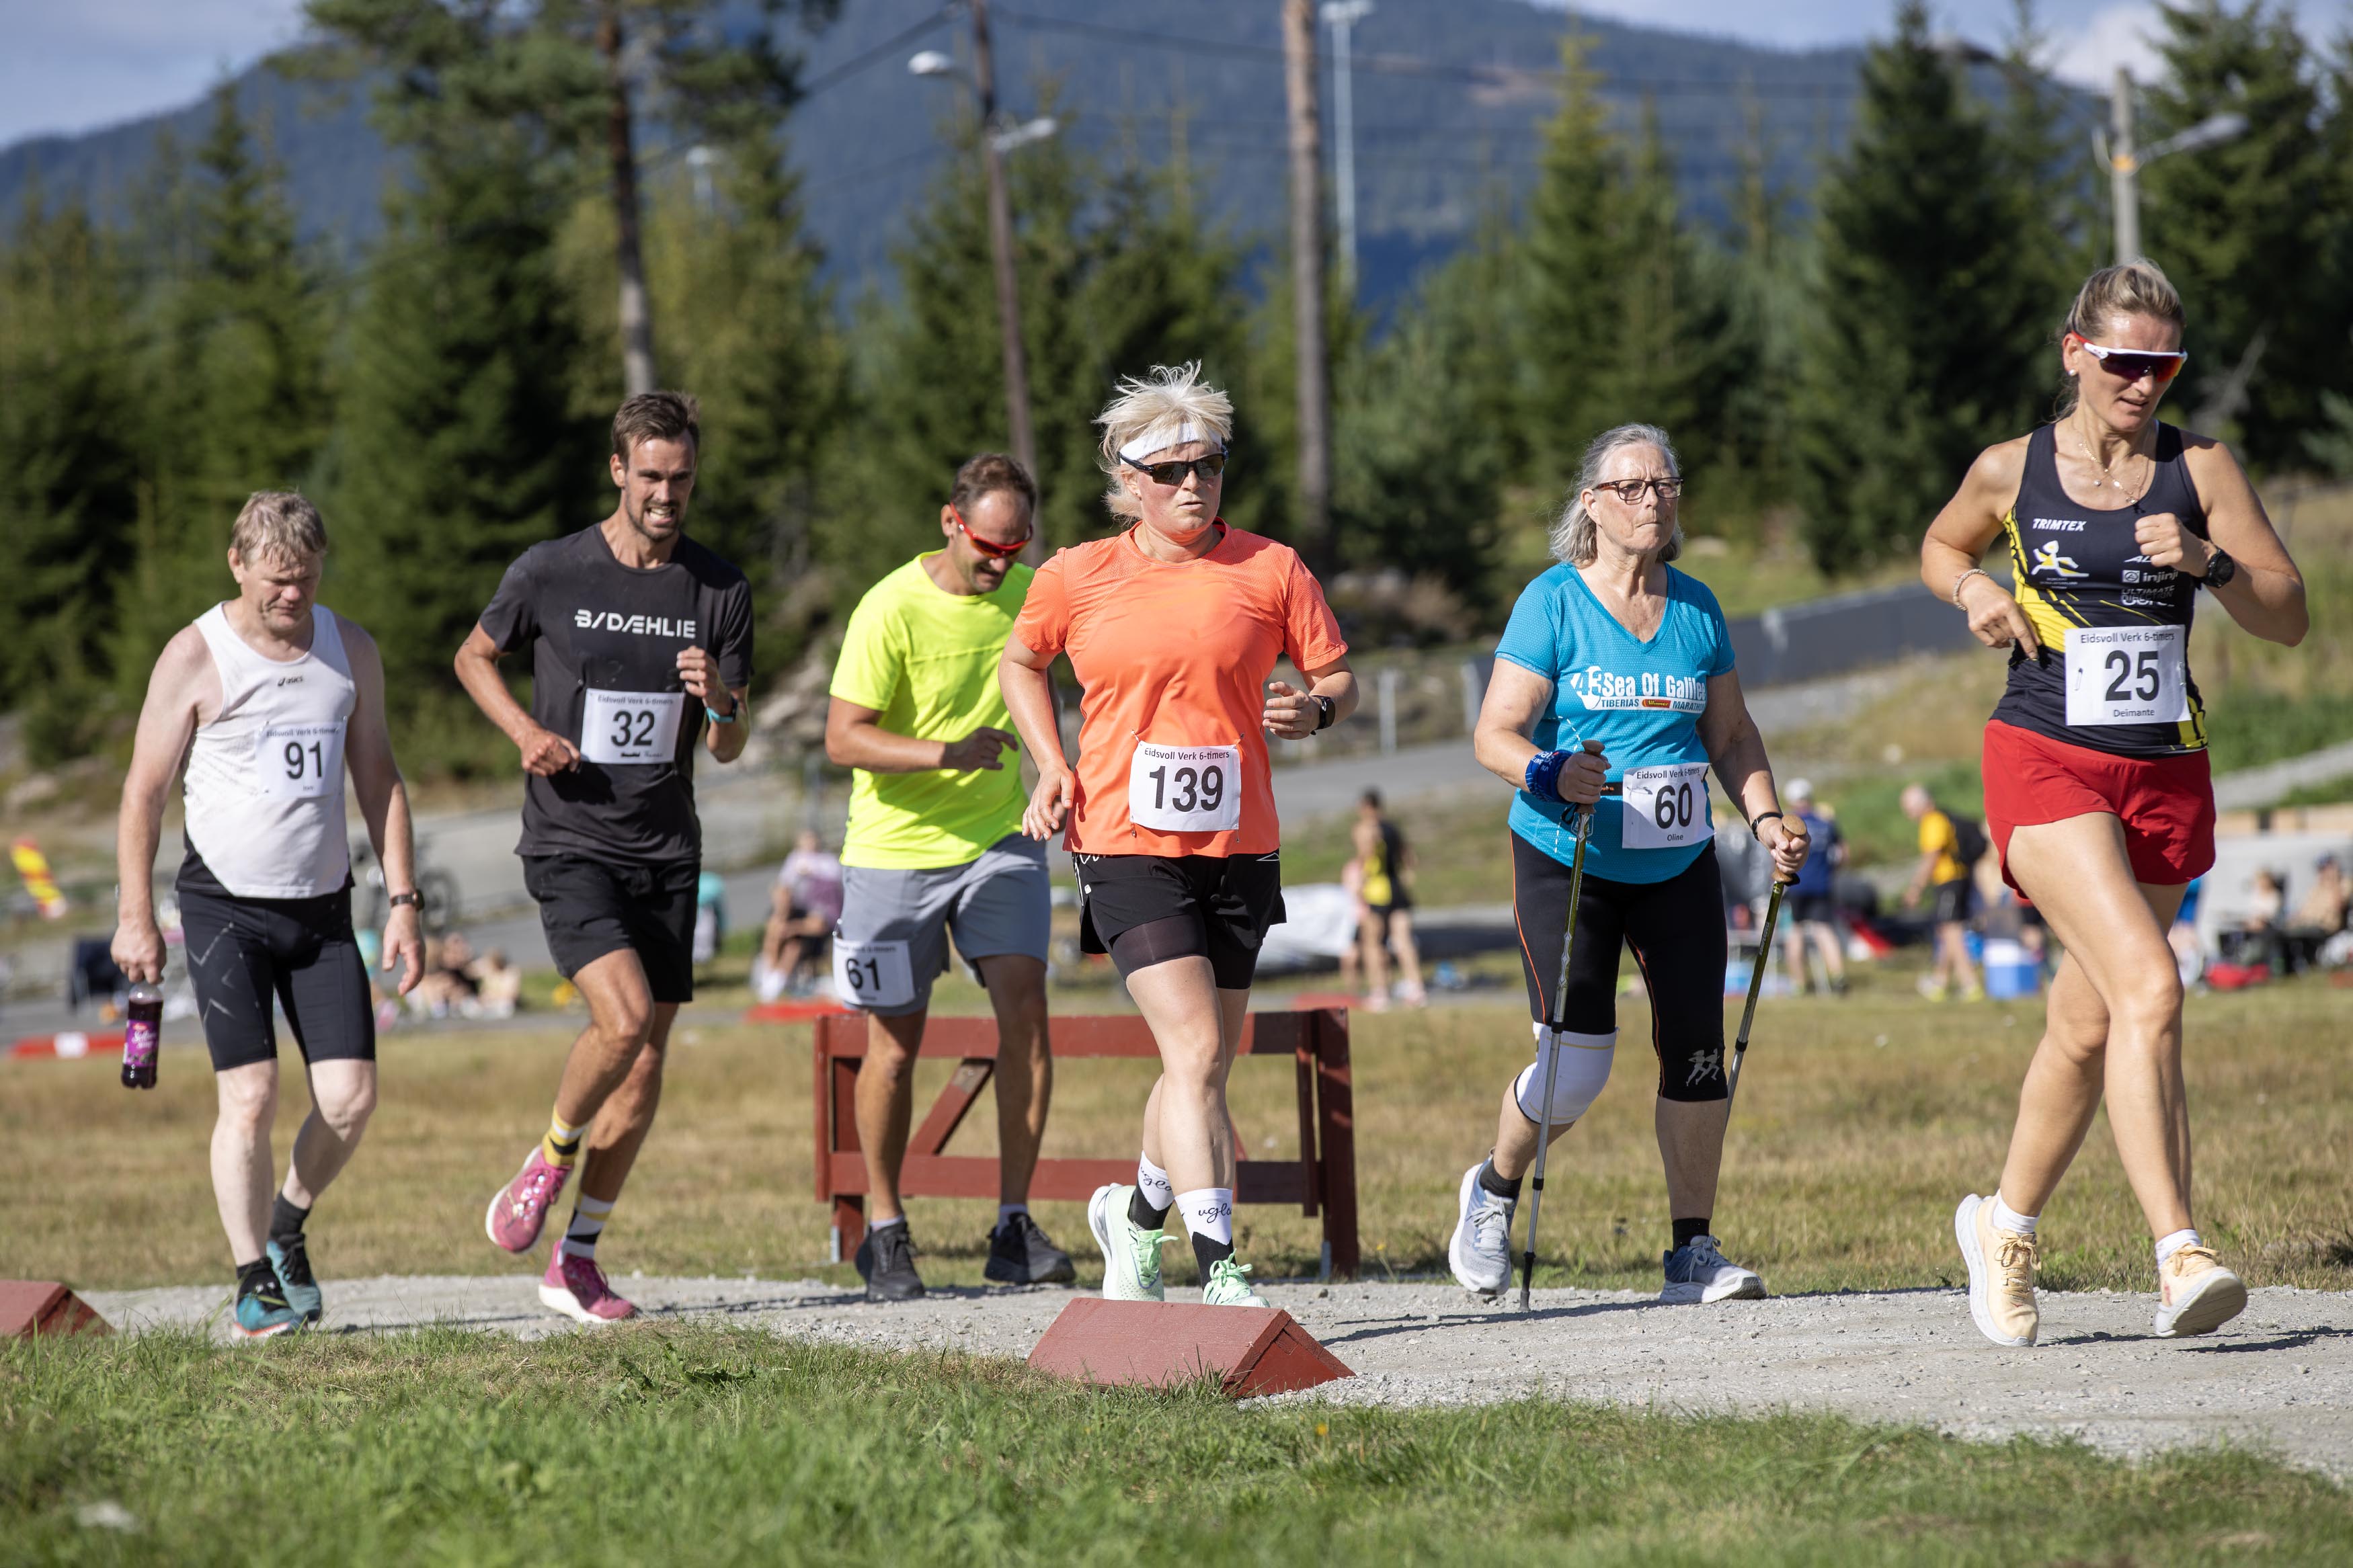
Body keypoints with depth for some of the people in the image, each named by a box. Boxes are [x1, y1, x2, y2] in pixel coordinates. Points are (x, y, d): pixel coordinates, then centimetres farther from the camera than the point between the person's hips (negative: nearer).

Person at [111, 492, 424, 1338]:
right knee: (250, 1096, -14)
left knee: (351, 1096, -5)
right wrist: (136, 915, -6)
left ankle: (287, 1228, 22)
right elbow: (144, 790, -2)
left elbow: (379, 780, 12)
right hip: (225, 908, -4)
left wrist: (403, 902, 6)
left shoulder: (351, 650, 6)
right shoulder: (194, 658, -7)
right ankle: (254, 1283, -3)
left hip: (323, 907, 4)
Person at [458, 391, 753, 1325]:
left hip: (667, 852, 4)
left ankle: (576, 1259, 17)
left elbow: (729, 751, 7)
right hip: (571, 845, -4)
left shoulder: (720, 590, 3)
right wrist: (525, 730, -4)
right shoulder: (550, 574, -4)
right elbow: (474, 657, 13)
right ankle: (550, 1160, 4)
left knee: (646, 1065, 4)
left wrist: (718, 701, -16)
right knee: (623, 1018, -24)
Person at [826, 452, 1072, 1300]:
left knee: (1024, 1006, -13)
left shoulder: (1033, 593, -1)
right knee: (895, 1042, 3)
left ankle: (1015, 1229, -9)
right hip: (896, 848, -3)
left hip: (999, 839, 3)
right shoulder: (891, 609, -16)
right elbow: (843, 737, -17)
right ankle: (884, 1232, 19)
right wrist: (947, 753, -30)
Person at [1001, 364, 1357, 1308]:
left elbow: (1338, 677, 9)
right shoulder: (1078, 577, 2)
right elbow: (1020, 664, 19)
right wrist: (1051, 766, 6)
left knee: (1205, 1066, 12)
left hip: (1237, 848, 3)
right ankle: (1219, 1271, -19)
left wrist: (1314, 711, -14)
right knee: (1196, 1051, -17)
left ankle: (1138, 1214, 39)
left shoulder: (1270, 570, 2)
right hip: (1127, 848, -3)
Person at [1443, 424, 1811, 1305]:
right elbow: (1494, 735, -12)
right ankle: (1492, 1194, 20)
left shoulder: (1696, 608, 8)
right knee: (1575, 1065, -9)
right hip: (1566, 862, -4)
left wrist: (1765, 817, -1)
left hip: (1678, 867, 4)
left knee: (1697, 1052, -3)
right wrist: (1552, 773, -32)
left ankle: (1692, 1254, 5)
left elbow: (1731, 736, 15)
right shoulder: (1553, 603, -7)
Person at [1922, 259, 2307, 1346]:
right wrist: (1972, 589, 1)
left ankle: (2007, 1225, 36)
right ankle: (2179, 1256, -28)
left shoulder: (2200, 471, 3)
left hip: (2164, 770, 3)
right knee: (2148, 986, -22)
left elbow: (2288, 620, 1)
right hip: (2046, 765, -3)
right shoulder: (2011, 471, 2)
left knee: (2089, 1026, 12)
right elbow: (1941, 545, 22)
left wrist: (2208, 561, -17)